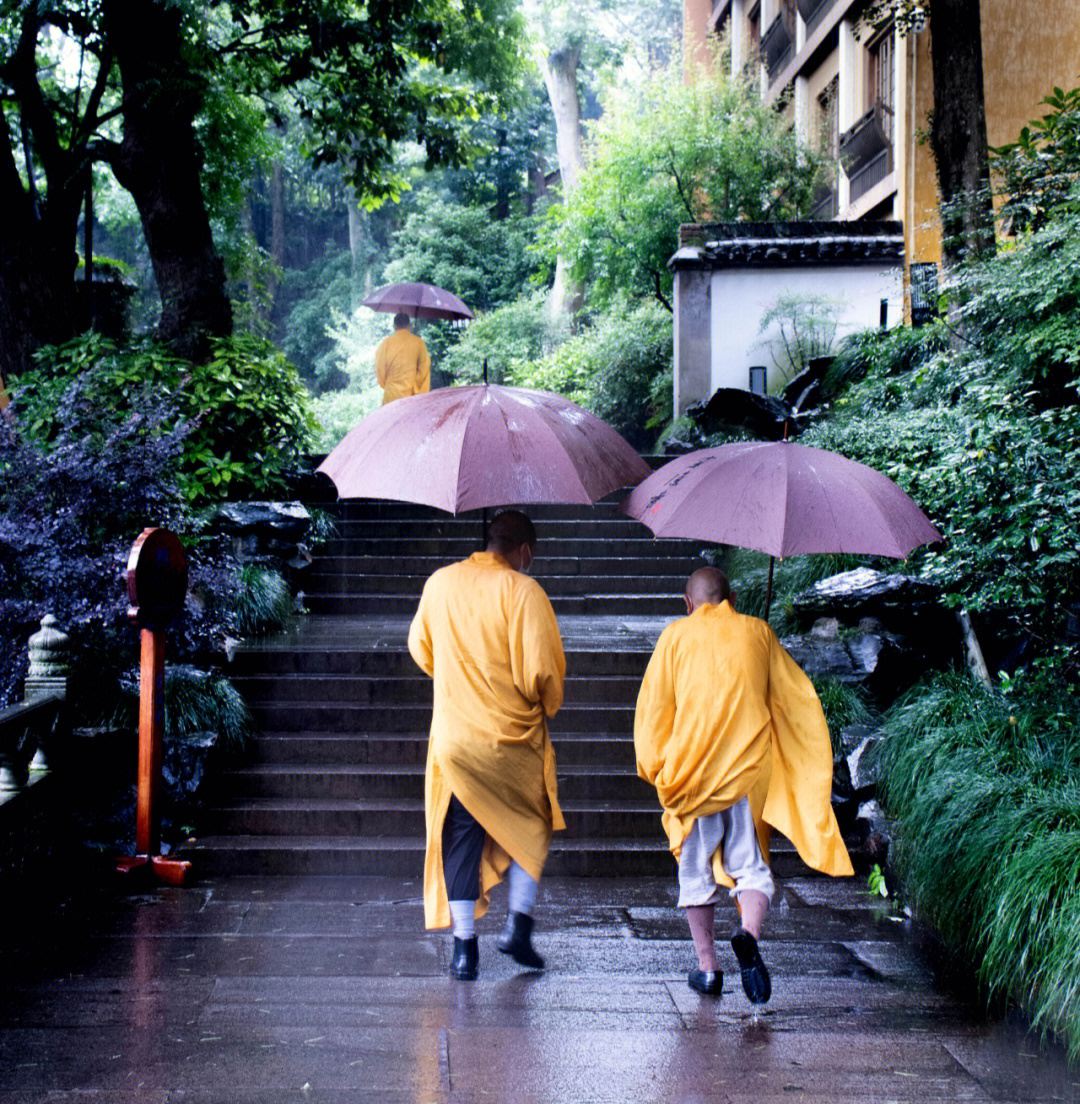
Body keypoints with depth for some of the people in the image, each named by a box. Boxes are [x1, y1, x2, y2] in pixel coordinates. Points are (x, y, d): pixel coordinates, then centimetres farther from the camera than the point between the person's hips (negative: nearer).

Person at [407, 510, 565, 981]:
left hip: (453, 734, 3)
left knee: (460, 836, 10)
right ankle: (519, 924, 10)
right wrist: (548, 704, 3)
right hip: (514, 735, -3)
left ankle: (464, 946, 7)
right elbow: (541, 668, -17)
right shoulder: (523, 591, -12)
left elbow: (420, 648, 17)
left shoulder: (439, 583, 3)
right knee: (531, 827, 18)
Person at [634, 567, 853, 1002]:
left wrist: (653, 766, 13)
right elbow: (798, 697, 15)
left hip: (692, 766, -1)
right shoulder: (757, 632, 11)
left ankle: (707, 966, 11)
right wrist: (811, 765, 25)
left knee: (695, 868, 12)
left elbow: (653, 706, 3)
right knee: (751, 864, 7)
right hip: (750, 764, 1)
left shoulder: (675, 636, 6)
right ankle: (749, 934, -22)